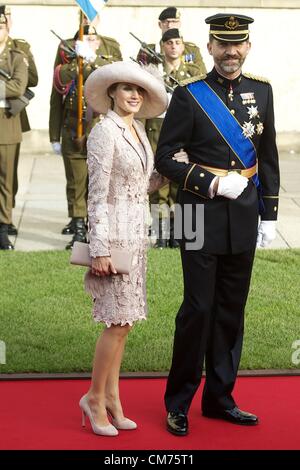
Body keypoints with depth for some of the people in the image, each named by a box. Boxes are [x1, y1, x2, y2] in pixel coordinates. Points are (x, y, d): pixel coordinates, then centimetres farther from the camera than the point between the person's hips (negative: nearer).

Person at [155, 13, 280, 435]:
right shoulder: (189, 96, -5)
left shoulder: (261, 91, 8)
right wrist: (212, 184, -15)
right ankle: (178, 403, 12)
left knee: (232, 309, 11)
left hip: (244, 217, 4)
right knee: (198, 309, -2)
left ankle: (219, 398, 23)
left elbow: (269, 157, 12)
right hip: (203, 215, -4)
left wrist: (269, 215, 9)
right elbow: (165, 158, -6)